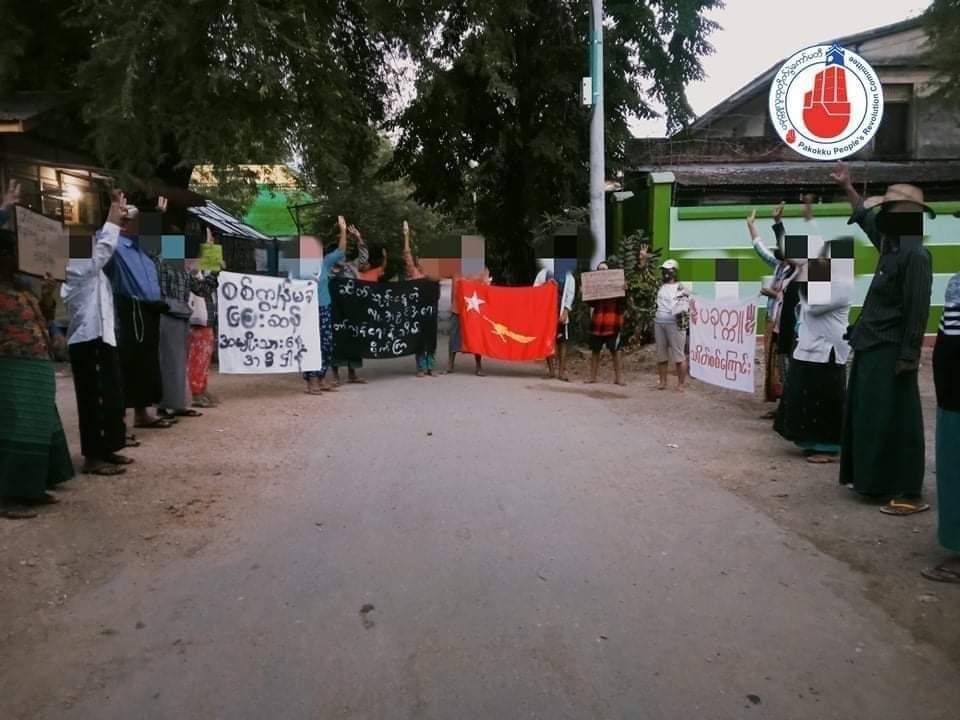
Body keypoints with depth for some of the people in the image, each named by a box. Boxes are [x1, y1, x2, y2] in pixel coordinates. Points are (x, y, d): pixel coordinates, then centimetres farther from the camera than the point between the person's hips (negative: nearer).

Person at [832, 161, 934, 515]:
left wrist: (908, 357, -21)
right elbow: (866, 219, 30)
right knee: (869, 418, 16)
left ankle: (910, 494, 1)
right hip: (872, 349, 10)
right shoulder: (892, 246, 10)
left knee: (894, 422, -6)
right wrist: (847, 188, 33)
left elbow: (917, 310, -20)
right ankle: (875, 479, 28)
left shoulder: (915, 255, -17)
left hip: (891, 353, -10)